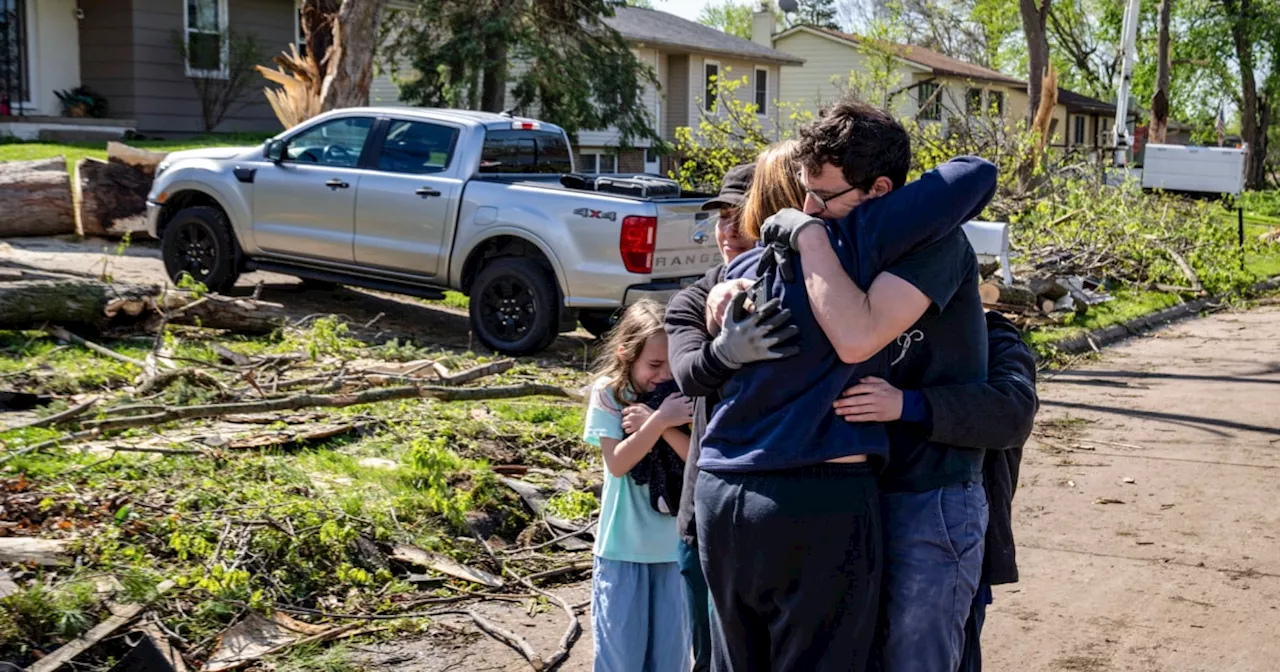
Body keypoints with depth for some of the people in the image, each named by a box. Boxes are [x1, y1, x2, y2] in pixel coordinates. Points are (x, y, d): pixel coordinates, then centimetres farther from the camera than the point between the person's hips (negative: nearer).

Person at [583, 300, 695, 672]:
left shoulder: (684, 393, -3)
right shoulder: (608, 392, -7)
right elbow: (617, 463, -15)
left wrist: (657, 424, -22)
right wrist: (660, 420, -24)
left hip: (676, 545, 2)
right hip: (623, 546, -2)